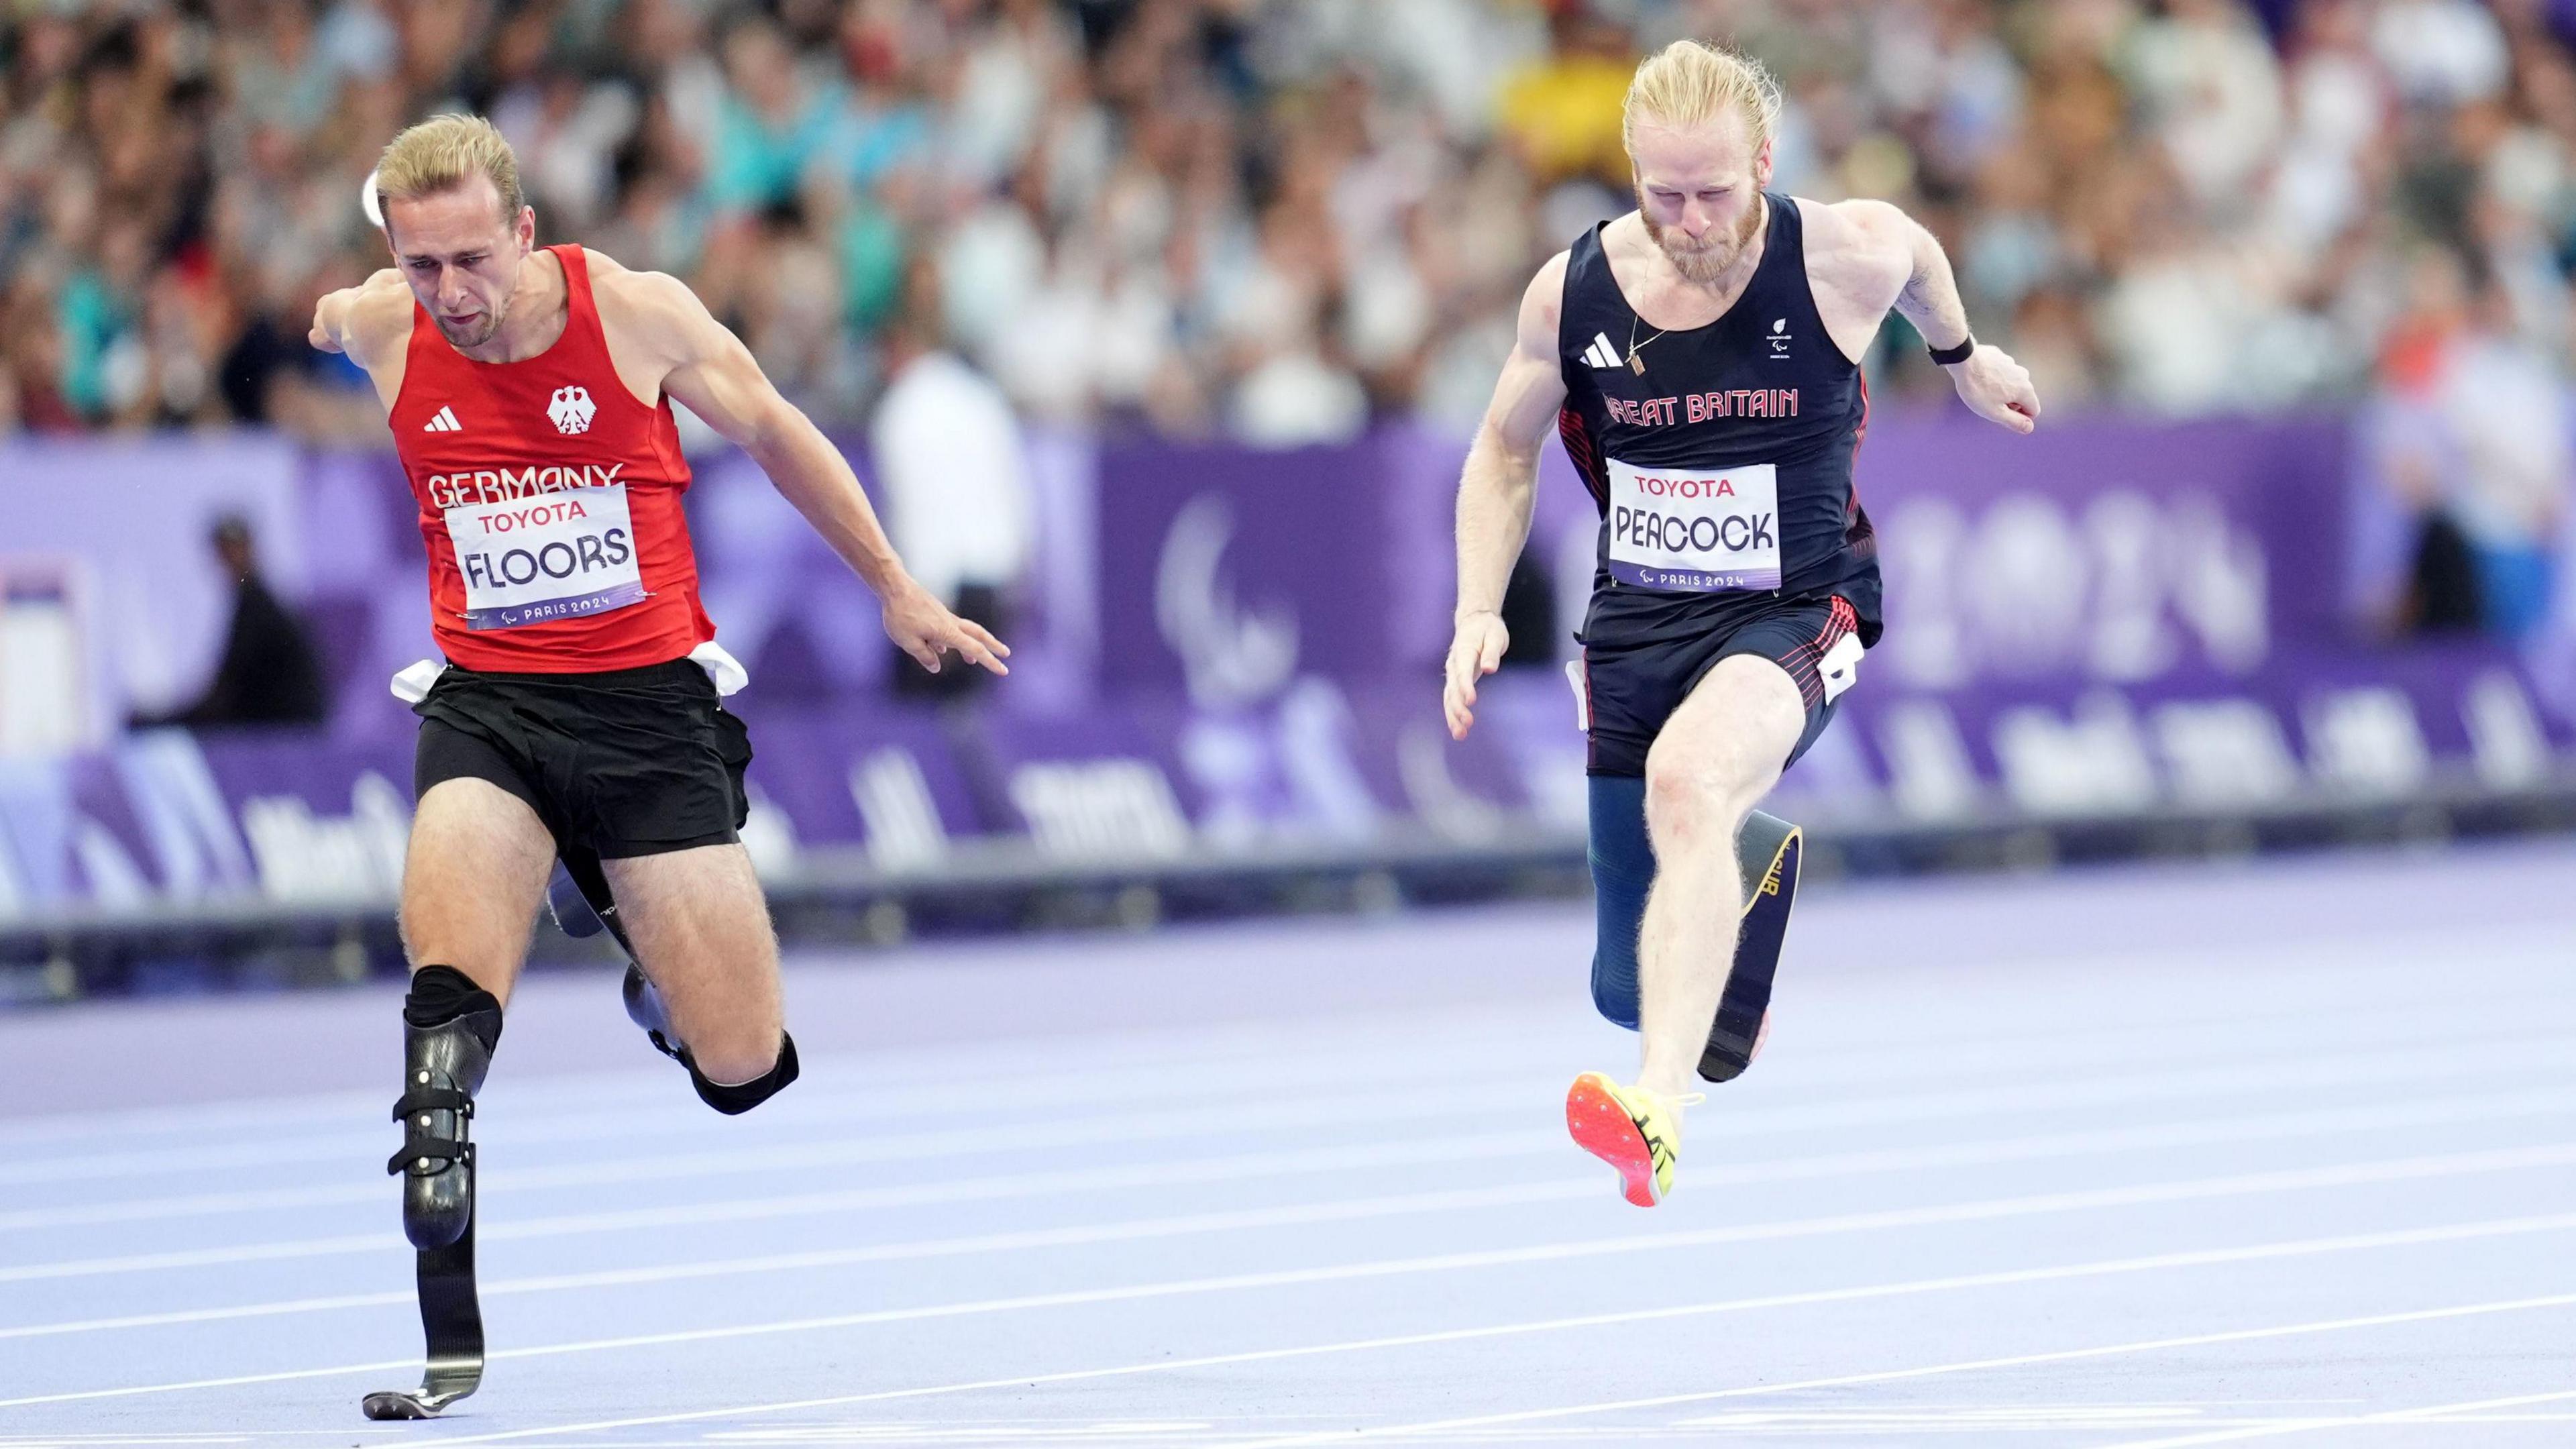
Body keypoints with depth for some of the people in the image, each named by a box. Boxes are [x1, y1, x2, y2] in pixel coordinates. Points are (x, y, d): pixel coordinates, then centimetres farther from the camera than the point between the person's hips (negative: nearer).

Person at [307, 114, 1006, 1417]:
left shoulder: (638, 313, -9)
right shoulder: (381, 330, -5)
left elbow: (776, 435, 8)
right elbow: (325, 314, 23)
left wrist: (895, 590, 14)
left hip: (649, 705, 0)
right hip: (485, 710, 0)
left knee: (741, 1066, -4)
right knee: (449, 988, -28)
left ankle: (664, 972, 34)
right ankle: (449, 1342, -25)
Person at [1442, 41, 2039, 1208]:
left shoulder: (1847, 256, -11)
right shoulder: (1572, 292, -5)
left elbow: (1915, 256, 16)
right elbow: (1506, 452, 13)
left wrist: (1962, 359, 34)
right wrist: (1479, 613, 1)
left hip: (1794, 612, -4)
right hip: (1635, 622, 4)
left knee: (1687, 776, -39)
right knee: (1628, 991, 7)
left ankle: (1658, 1113, -53)